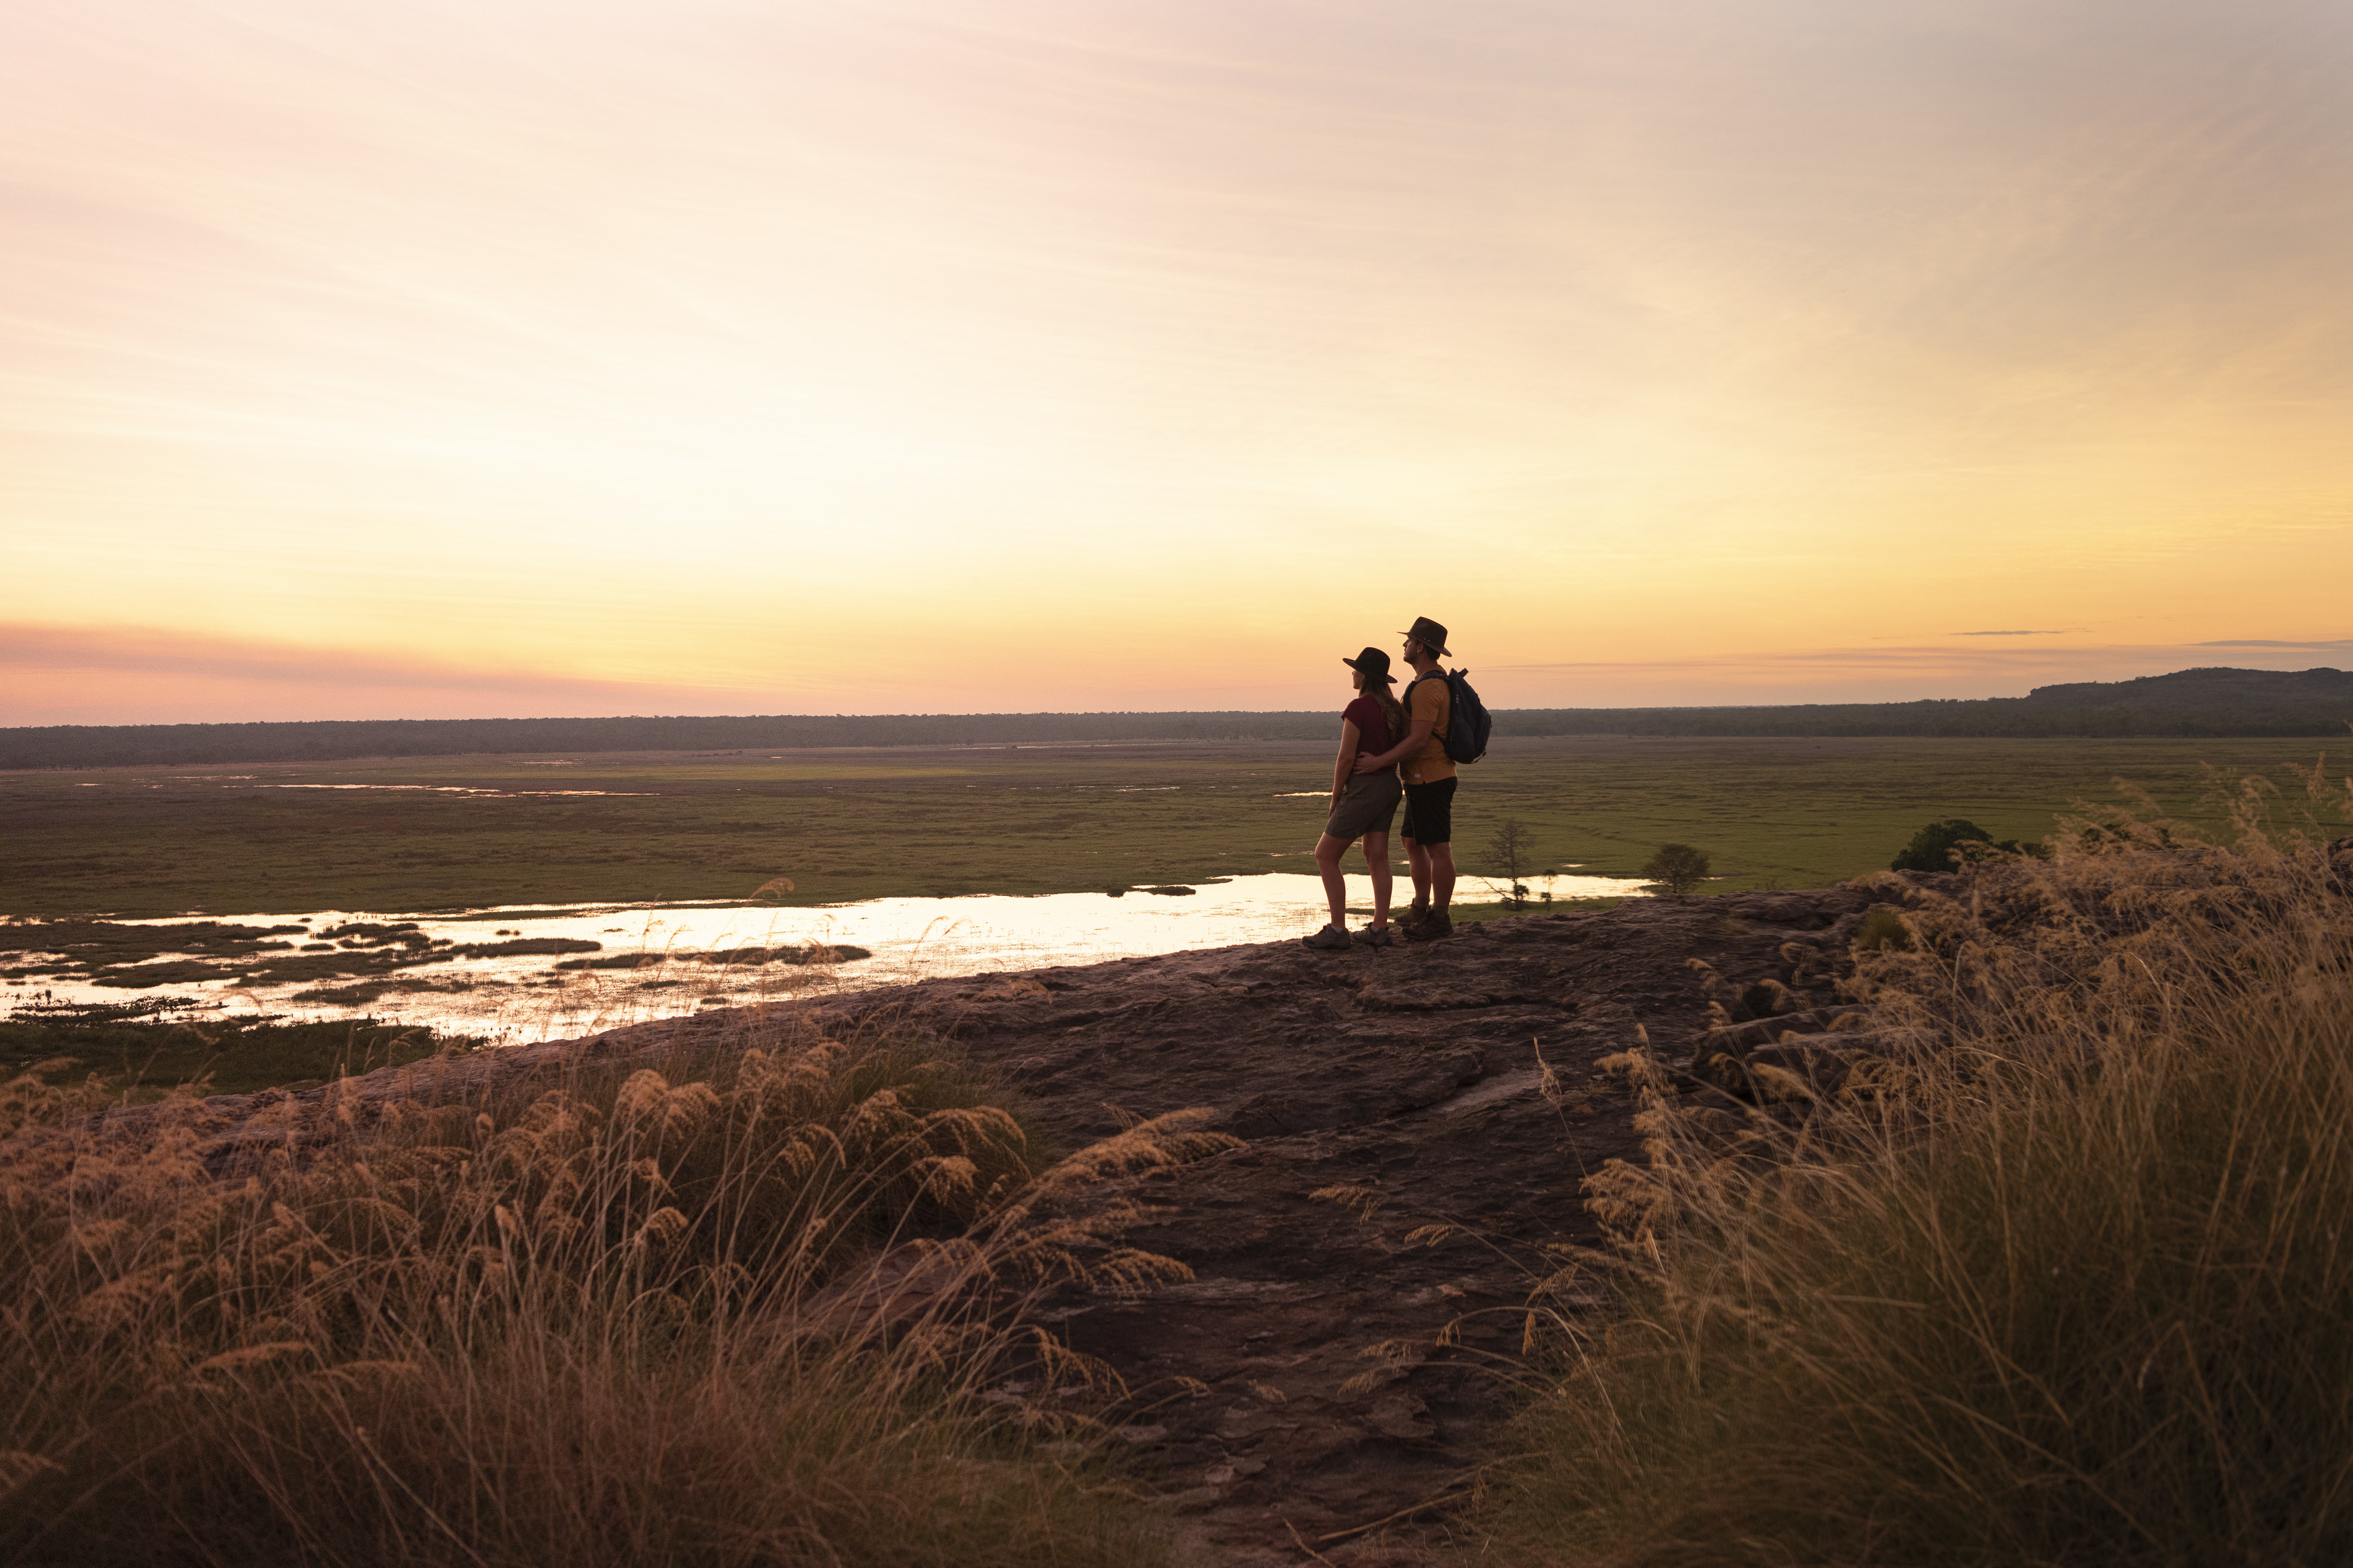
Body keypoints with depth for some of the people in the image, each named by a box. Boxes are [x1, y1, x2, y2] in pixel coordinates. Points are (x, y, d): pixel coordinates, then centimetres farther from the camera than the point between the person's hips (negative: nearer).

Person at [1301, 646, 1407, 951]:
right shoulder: (1392, 708, 6)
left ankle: (1338, 931, -4)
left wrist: (1335, 798, -8)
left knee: (1325, 855, -1)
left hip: (1363, 788, -8)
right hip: (1389, 785, 8)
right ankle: (1380, 929, 8)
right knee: (1376, 857, 10)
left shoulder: (1358, 708, -18)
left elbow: (1346, 758, -18)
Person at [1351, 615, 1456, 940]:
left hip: (1431, 779, -11)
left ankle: (1441, 919, 2)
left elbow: (1418, 740, -25)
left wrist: (1379, 762, -22)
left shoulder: (1428, 687, -19)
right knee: (1413, 844, 17)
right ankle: (1421, 910, 26)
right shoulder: (1434, 683, 16)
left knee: (1437, 847, -4)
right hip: (1423, 779, 11)